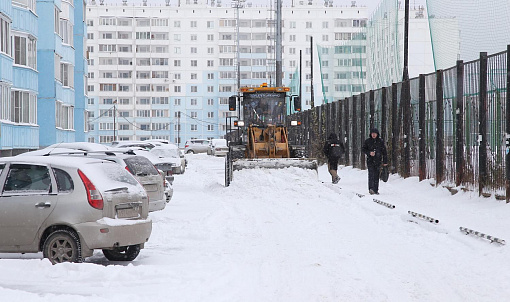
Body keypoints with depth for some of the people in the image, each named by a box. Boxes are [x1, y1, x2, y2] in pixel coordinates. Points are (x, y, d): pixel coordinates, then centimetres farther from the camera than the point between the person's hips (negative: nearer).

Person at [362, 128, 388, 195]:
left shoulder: (380, 141, 5)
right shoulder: (367, 141, 4)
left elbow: (384, 152, 8)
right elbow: (363, 149, 7)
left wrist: (385, 161, 5)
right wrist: (369, 153, -12)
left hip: (378, 160, 1)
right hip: (370, 160, -1)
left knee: (376, 175, 4)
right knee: (371, 174, -17)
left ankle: (376, 190, 10)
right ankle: (371, 189, -25)